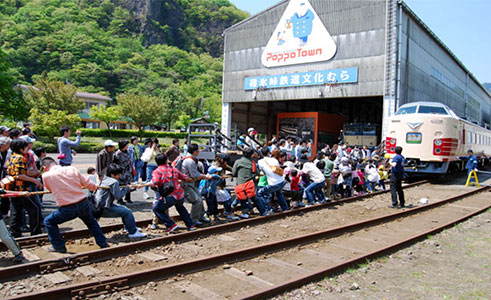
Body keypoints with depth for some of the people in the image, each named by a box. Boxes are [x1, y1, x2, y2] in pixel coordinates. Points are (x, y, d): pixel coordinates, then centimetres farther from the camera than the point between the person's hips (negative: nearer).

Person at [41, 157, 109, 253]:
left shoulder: (46, 176, -3)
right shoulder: (72, 169, 3)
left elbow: (50, 189, 15)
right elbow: (88, 184, 6)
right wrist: (94, 186, 29)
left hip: (67, 209, -3)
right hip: (84, 204, 3)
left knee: (49, 222, 23)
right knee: (91, 222, 30)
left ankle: (59, 247, 24)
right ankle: (103, 244, 33)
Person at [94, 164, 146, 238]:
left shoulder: (105, 179, 12)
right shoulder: (114, 182, -16)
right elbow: (118, 196, -18)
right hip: (103, 209, -10)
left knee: (124, 209, 20)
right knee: (127, 212, -10)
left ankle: (129, 228, 31)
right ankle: (133, 232, -4)